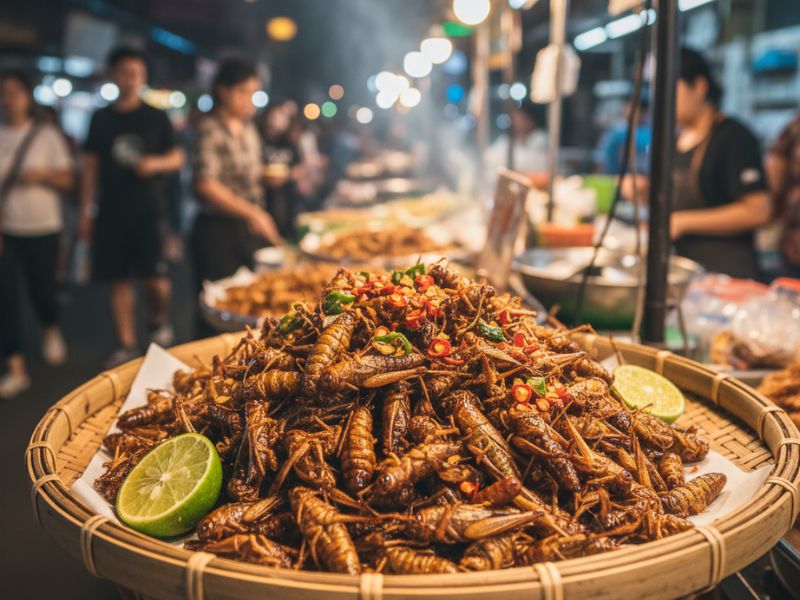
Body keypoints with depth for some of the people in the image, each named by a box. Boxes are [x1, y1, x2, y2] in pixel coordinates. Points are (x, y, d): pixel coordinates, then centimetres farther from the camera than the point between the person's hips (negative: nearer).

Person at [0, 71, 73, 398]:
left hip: (42, 227, -1)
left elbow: (66, 181, 1)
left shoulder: (47, 135, 1)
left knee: (41, 289, 7)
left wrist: (42, 174, -19)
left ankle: (51, 333, 41)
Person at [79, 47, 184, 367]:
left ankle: (160, 320, 23)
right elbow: (91, 166, 11)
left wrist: (157, 163, -15)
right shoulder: (101, 118, 9)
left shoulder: (156, 117, 4)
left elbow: (177, 157, 8)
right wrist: (85, 211, 7)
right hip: (111, 210, 2)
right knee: (118, 279, 3)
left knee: (154, 276, -7)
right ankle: (127, 344, 13)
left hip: (149, 208, -2)